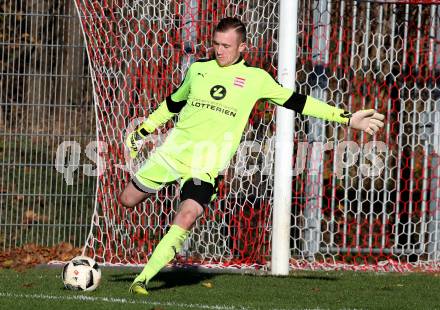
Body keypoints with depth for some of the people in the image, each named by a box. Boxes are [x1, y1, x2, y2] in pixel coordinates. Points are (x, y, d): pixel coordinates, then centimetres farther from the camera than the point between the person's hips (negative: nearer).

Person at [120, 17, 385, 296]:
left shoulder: (255, 78, 3)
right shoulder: (198, 69, 10)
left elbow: (297, 102, 7)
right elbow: (173, 103, 27)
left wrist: (347, 118, 4)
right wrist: (143, 131, 27)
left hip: (207, 163, -3)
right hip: (174, 147, 4)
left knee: (185, 220, -22)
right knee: (129, 199, 7)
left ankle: (143, 279, -17)